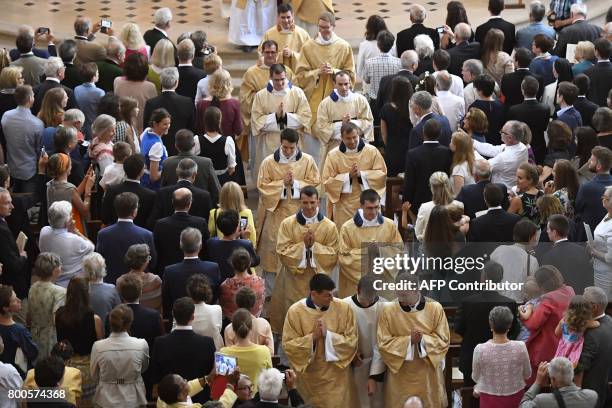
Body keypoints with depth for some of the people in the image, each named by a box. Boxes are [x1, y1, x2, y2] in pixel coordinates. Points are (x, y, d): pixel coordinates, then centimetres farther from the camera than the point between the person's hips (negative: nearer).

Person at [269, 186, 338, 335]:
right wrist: (303, 245, -18)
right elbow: (282, 251, -7)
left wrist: (314, 246, -18)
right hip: (293, 281, 0)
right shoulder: (287, 224, -2)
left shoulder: (329, 226, -3)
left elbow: (333, 255, -4)